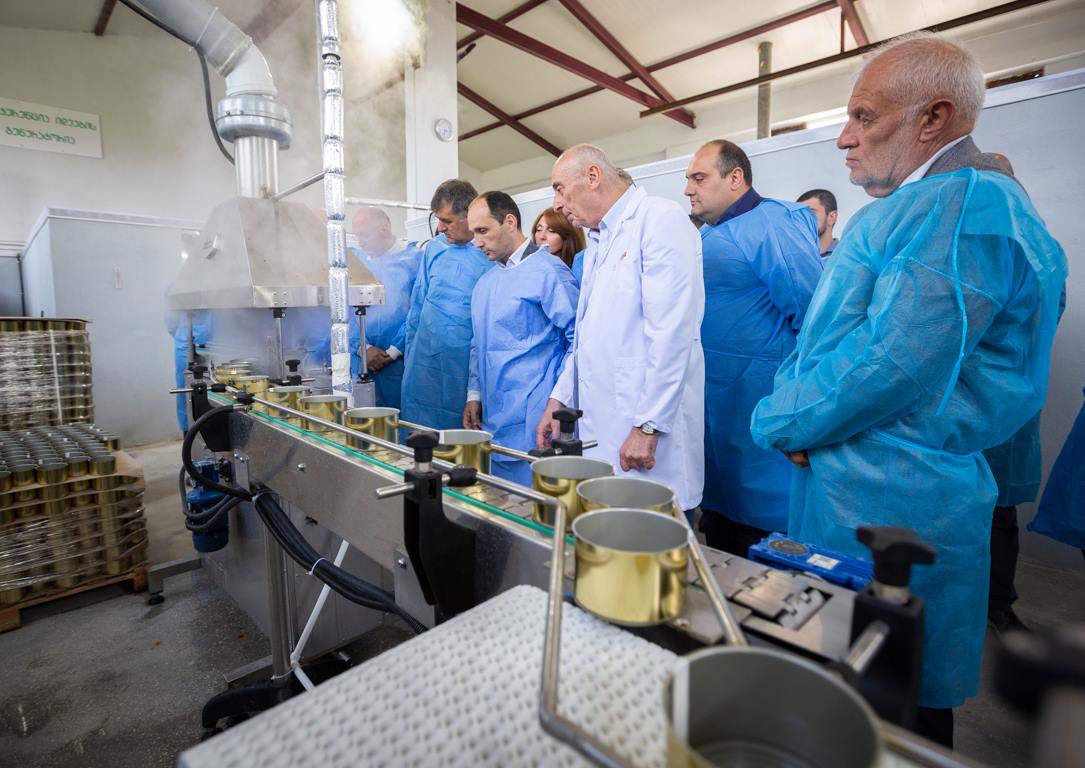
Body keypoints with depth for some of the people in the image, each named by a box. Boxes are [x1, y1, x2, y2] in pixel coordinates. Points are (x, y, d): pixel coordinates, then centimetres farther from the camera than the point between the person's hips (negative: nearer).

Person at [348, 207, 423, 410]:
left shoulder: (414, 258, -2)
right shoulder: (355, 259, 12)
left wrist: (392, 352, -10)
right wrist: (363, 348, -4)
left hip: (400, 362, -4)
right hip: (360, 361, 4)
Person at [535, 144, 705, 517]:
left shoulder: (660, 219, -8)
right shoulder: (597, 242, 19)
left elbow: (672, 332, -18)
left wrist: (649, 427, -19)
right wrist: (560, 398, 14)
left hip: (647, 430, -8)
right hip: (599, 429, 8)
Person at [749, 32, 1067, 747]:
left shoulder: (966, 204, -16)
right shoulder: (914, 206, 17)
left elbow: (894, 362, -26)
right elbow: (827, 334, 16)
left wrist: (776, 421, -13)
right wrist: (794, 409, -1)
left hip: (890, 514, -10)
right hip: (848, 492, 10)